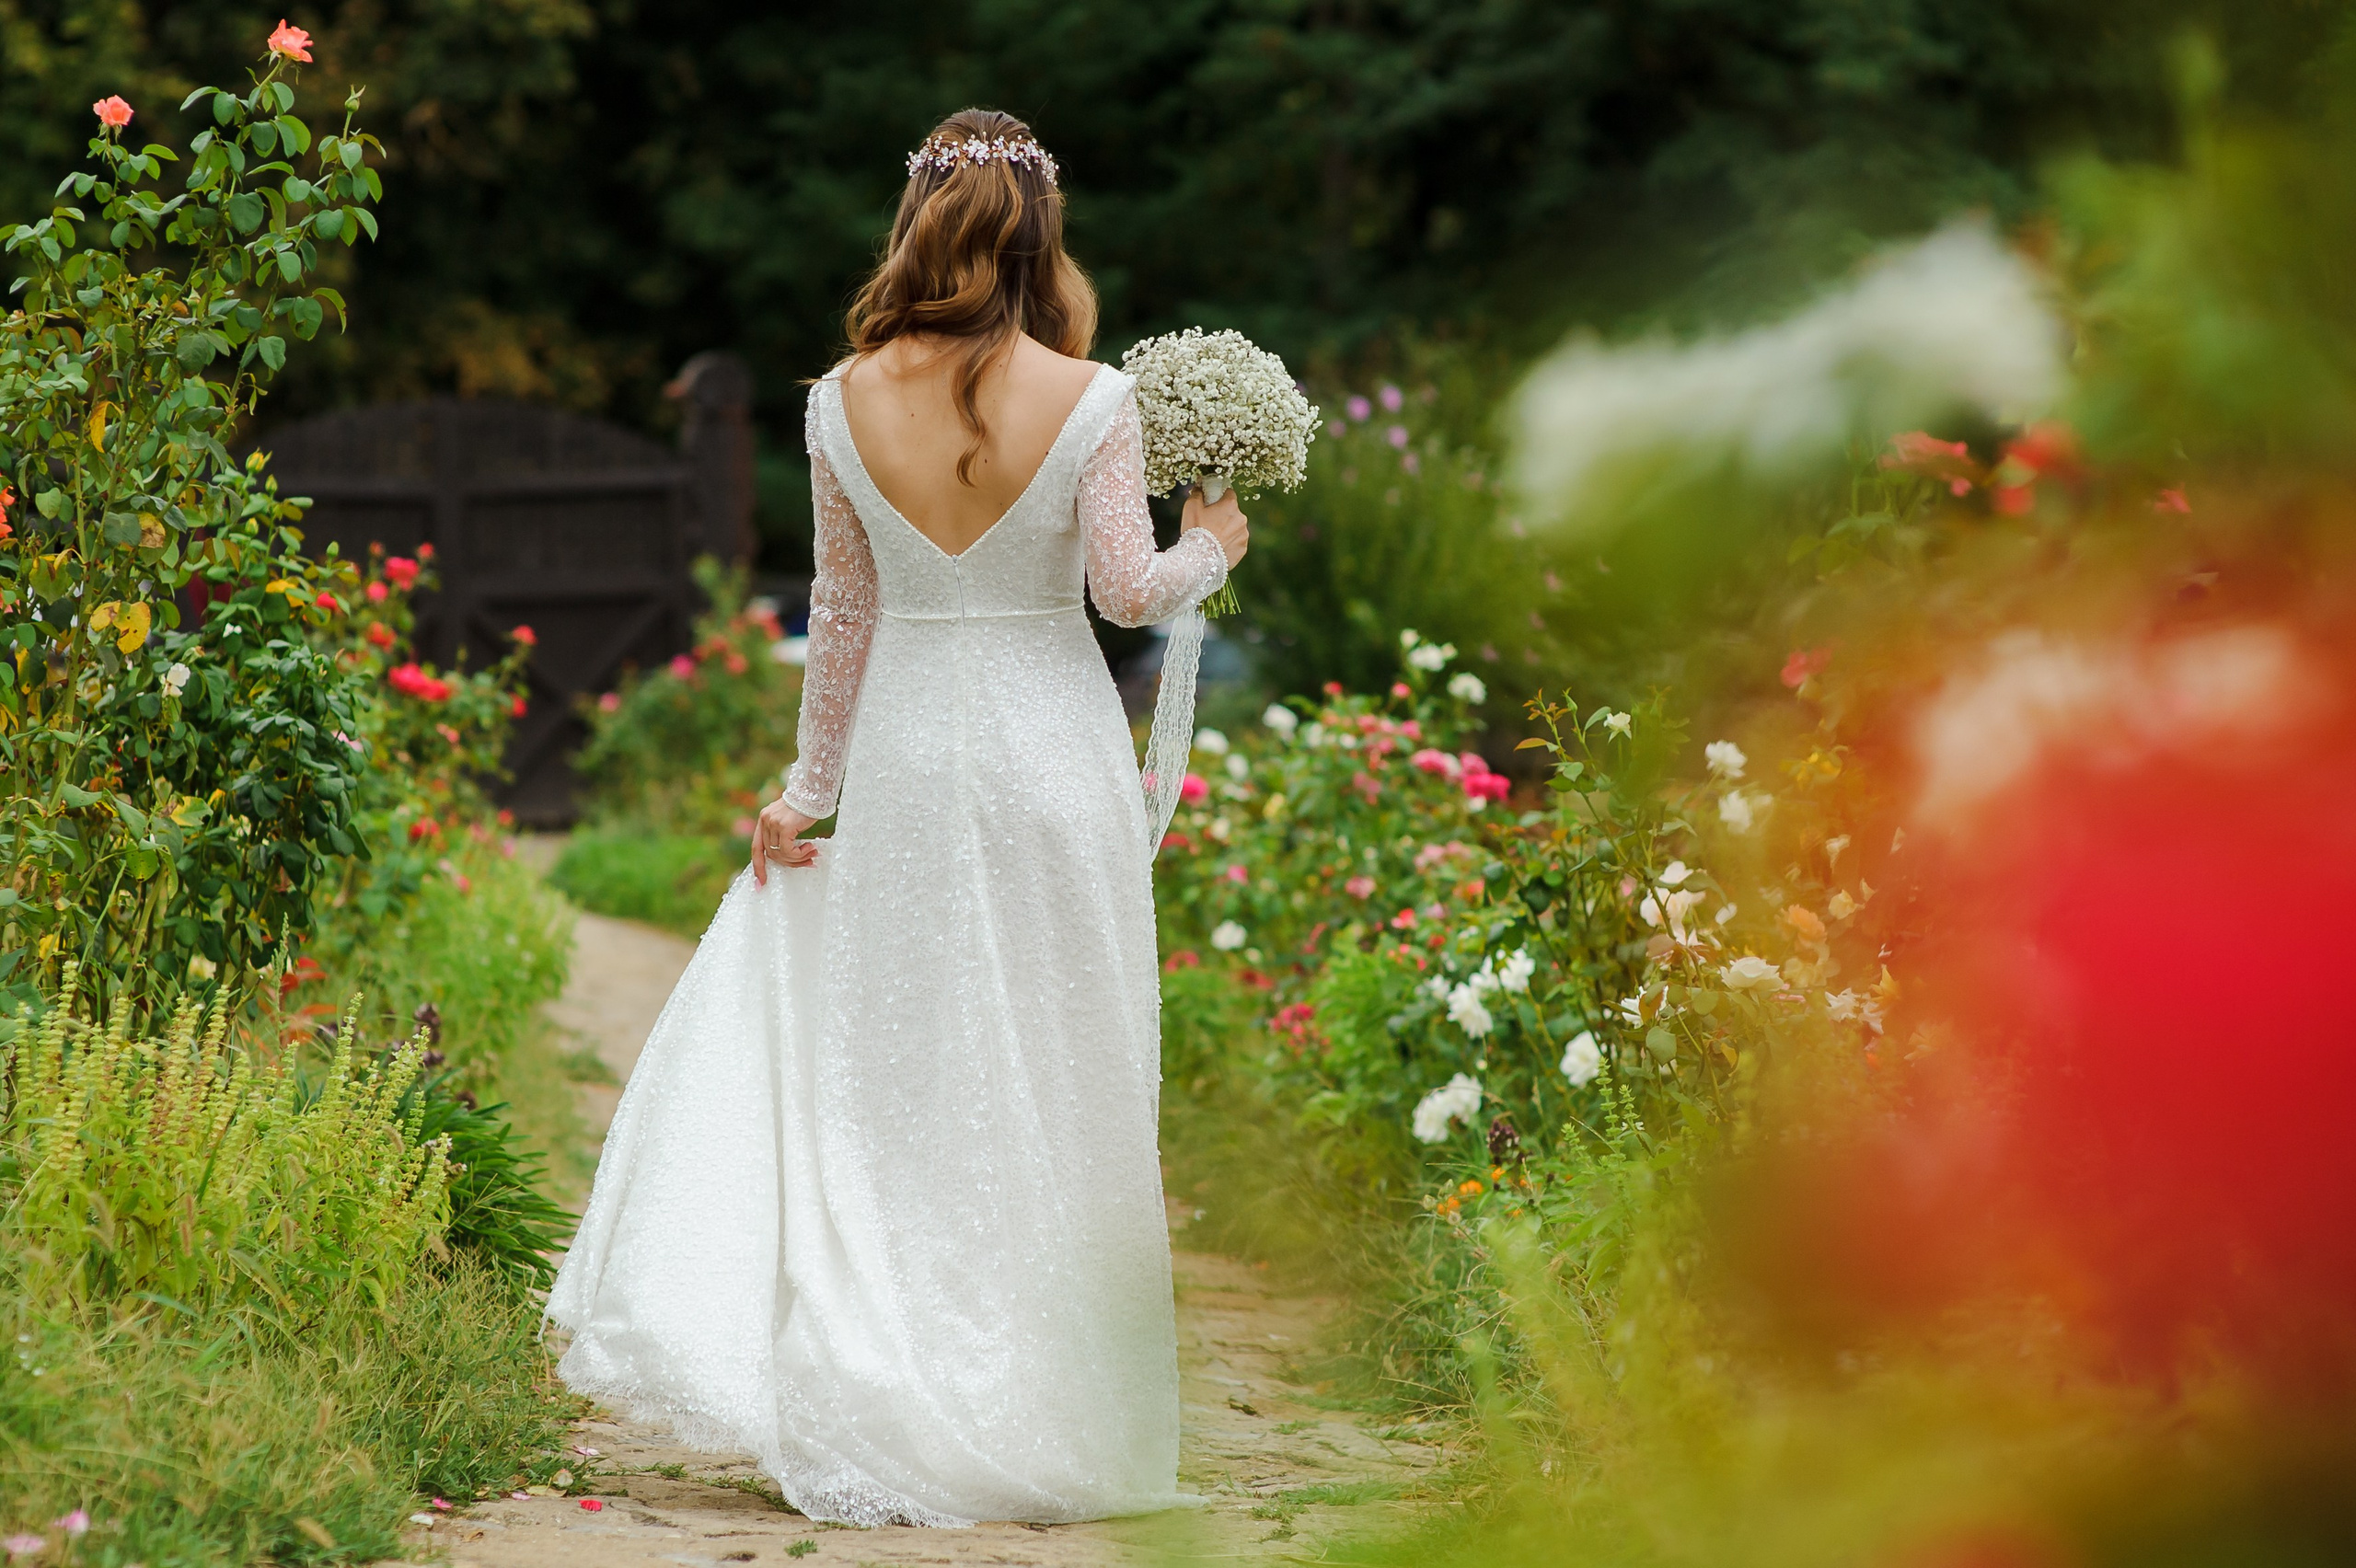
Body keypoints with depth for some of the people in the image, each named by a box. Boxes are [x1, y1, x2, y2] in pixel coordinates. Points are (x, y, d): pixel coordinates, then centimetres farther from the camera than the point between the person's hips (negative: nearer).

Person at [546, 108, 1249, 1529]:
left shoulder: (847, 404, -2)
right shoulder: (1092, 399, -9)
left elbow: (843, 610, 4)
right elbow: (1131, 589, -11)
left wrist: (811, 789, 13)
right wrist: (1211, 549, 11)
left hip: (906, 754, 2)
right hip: (1054, 746, -2)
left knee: (896, 1083, 9)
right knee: (1056, 1090, 8)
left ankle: (891, 1417, 7)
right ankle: (1054, 1424, 13)